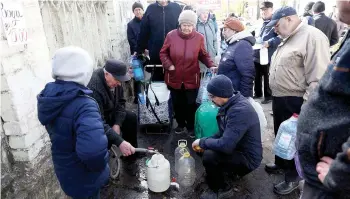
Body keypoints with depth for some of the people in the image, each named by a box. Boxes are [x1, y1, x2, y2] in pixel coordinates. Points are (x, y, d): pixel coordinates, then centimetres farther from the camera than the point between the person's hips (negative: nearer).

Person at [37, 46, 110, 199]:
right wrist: (99, 166, -28)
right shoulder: (83, 106, -36)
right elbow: (93, 150, -51)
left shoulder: (48, 96, -9)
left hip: (64, 170, 7)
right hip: (83, 177, -7)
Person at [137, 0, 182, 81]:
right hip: (156, 53, 0)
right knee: (157, 79, 12)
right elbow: (143, 32, 2)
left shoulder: (176, 8, 2)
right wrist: (140, 50, 1)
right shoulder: (150, 9, 3)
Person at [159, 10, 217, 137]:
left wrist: (211, 65, -12)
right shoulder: (171, 35, -8)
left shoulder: (199, 37, -8)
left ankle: (191, 126, 33)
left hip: (191, 79, -1)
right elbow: (163, 53, 2)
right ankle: (180, 124, 40)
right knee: (177, 104, 16)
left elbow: (203, 55, 4)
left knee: (191, 104, 11)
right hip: (174, 78, 1)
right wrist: (169, 65, -13)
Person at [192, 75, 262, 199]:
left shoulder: (240, 111, -31)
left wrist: (202, 142, -18)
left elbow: (225, 145, -34)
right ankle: (234, 170, 25)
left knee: (209, 156, -26)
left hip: (247, 158, -10)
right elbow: (224, 133, 12)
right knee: (208, 147, 12)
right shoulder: (233, 103, -1)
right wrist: (205, 142, -2)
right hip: (238, 147, 10)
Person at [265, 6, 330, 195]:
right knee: (280, 135, 23)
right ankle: (281, 163, 44)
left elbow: (318, 79, -24)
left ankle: (293, 178, 26)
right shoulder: (288, 39, 13)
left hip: (294, 102, -9)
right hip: (279, 99, 9)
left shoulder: (313, 37, -18)